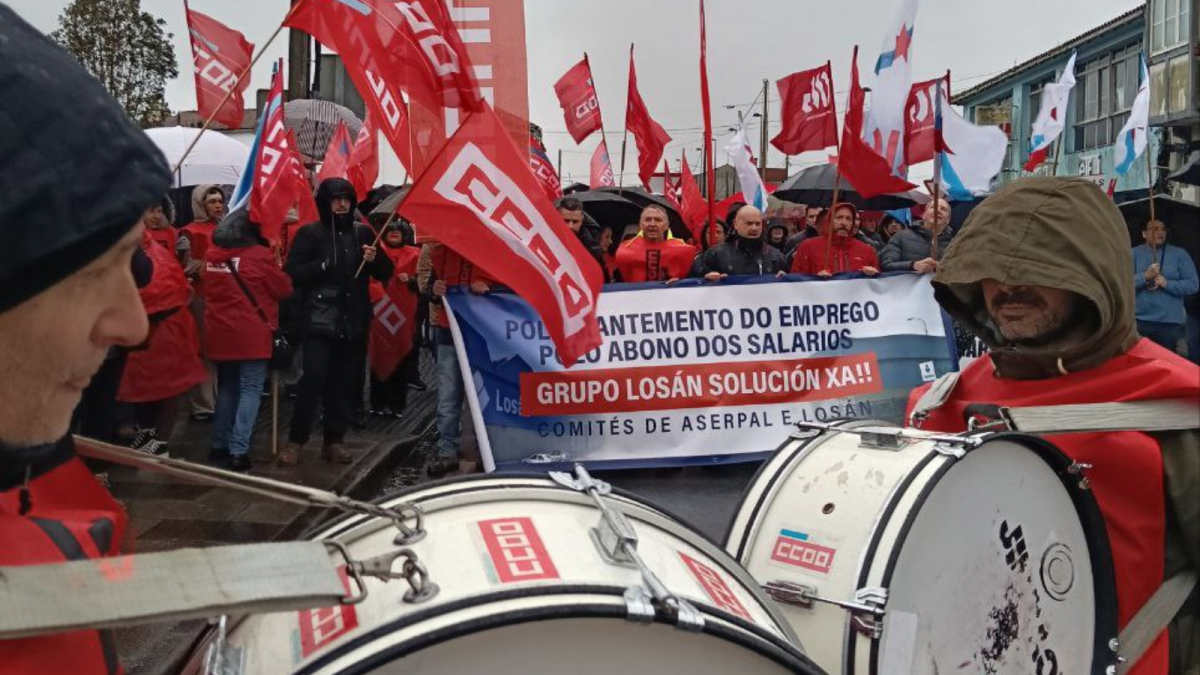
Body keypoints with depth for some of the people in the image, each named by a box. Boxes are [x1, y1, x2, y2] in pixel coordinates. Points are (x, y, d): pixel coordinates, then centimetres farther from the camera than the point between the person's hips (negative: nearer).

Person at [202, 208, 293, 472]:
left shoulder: (211, 255, 4)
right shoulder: (260, 255, -12)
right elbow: (284, 289, -2)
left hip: (220, 333, 6)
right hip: (252, 334, -6)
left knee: (227, 387, 18)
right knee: (250, 389, -1)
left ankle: (219, 445, 22)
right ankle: (238, 451, -8)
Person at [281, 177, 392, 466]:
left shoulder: (362, 232, 10)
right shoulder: (309, 233, 1)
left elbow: (386, 273, 13)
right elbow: (292, 273, -6)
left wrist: (375, 261, -7)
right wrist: (323, 265, -18)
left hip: (353, 322, 4)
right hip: (319, 321, -4)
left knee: (344, 382, 5)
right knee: (313, 377, -14)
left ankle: (334, 441, 17)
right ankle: (295, 441, -1)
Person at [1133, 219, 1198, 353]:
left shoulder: (1180, 254, 4)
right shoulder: (1133, 253, 3)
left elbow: (1193, 285, -1)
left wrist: (1167, 283, -15)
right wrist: (1145, 276, -23)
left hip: (1170, 322, 1)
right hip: (1139, 320, -1)